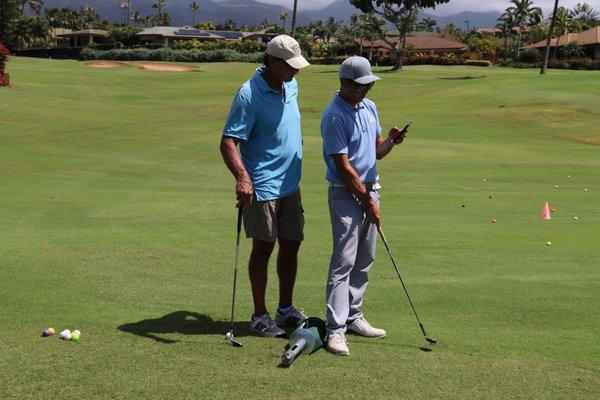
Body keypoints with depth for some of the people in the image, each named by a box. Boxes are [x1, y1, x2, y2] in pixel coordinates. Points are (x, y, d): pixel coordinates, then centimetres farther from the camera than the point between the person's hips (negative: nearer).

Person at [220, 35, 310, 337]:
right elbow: (228, 142, -22)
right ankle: (260, 316, 13)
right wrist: (242, 176, -36)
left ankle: (286, 309, 26)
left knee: (291, 245, 12)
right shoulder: (249, 95, -18)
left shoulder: (291, 86, 7)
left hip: (290, 185, 8)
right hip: (261, 187, -7)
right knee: (263, 248, 1)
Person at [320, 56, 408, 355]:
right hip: (346, 195, -8)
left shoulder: (369, 107, 10)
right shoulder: (334, 116, -16)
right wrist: (368, 202, -13)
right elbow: (344, 167, -17)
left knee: (364, 261, 12)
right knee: (344, 261, -11)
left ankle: (353, 317, 23)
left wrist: (390, 140, -6)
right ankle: (335, 330, -11)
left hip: (370, 190, 8)